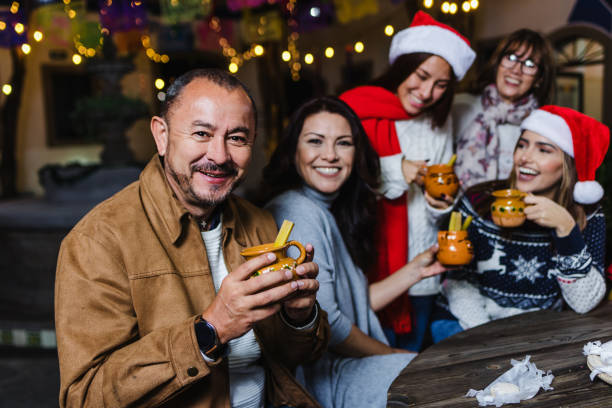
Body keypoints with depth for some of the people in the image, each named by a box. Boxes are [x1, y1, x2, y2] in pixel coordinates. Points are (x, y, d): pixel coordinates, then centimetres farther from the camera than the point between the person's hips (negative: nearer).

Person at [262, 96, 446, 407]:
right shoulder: (298, 213, -19)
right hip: (317, 379, -9)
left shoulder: (328, 213, 12)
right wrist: (392, 355, -7)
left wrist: (417, 269, 7)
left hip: (343, 365, 9)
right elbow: (325, 325, -22)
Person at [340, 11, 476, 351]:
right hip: (373, 266, -5)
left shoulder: (440, 122, 12)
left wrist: (441, 205, -4)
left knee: (412, 359, 15)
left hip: (423, 270, 6)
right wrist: (392, 172, -18)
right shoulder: (356, 110, -8)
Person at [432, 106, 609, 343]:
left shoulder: (587, 218, -4)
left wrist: (566, 227, -24)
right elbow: (458, 279, -3)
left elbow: (584, 303, -14)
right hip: (465, 323, -3)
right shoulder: (478, 202, -8)